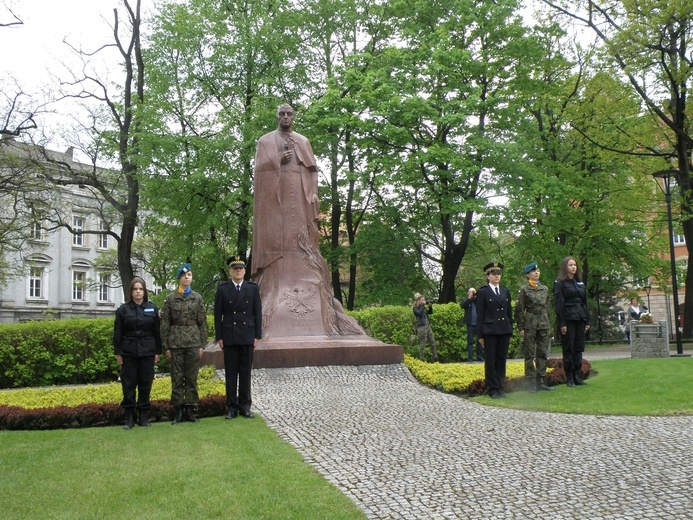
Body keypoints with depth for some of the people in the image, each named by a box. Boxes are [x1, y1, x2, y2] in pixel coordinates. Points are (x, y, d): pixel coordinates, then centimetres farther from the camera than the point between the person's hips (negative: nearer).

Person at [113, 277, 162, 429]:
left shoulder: (152, 308, 5)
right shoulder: (123, 309, 2)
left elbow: (157, 331, 7)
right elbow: (117, 333, 3)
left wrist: (157, 352, 4)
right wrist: (118, 353, -1)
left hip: (147, 352, 1)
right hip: (129, 352, -1)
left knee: (145, 384, 5)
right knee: (129, 384, 1)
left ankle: (143, 415, 14)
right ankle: (129, 417, 9)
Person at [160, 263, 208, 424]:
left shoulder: (197, 298, 5)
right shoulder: (170, 299, 2)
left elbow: (202, 323, 6)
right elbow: (165, 324, 3)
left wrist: (202, 345, 1)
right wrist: (166, 346, -1)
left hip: (193, 342, 1)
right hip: (176, 343, -1)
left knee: (192, 377, 4)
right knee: (177, 378, 2)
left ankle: (190, 410, 12)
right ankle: (178, 411, 10)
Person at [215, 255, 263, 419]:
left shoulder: (253, 288, 4)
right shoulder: (222, 289, 2)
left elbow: (258, 313, 4)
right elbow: (218, 315, 3)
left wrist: (257, 336, 0)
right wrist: (219, 337, -2)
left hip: (247, 336, 1)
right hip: (229, 337, -1)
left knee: (245, 372, 5)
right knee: (231, 373, 4)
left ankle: (245, 406, 13)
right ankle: (232, 407, 11)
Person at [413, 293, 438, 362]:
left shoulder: (423, 307, 17)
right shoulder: (415, 308, -4)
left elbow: (430, 312, 15)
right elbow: (419, 313, -21)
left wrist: (430, 306, 0)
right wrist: (422, 305, -14)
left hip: (428, 326, 8)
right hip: (421, 327, -8)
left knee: (433, 343, 6)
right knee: (422, 344, -6)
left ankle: (435, 359, 11)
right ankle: (421, 360, 1)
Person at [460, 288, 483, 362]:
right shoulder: (466, 300, 5)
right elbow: (462, 305, -13)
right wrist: (469, 298, -16)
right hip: (470, 324, -2)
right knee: (470, 341, -2)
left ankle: (480, 357, 14)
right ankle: (470, 358, -1)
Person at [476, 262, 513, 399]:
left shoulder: (505, 291, 14)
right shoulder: (483, 292, -1)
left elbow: (509, 312, 16)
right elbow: (480, 315, -3)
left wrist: (510, 331, 12)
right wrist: (480, 335, -6)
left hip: (504, 331, 5)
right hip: (490, 331, -5)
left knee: (501, 360, 8)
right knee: (490, 361, 0)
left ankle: (500, 388, 15)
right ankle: (492, 389, 7)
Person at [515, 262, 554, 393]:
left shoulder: (545, 289, 13)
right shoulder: (524, 289, -2)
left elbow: (548, 307, 18)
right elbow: (519, 309, -4)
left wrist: (549, 325, 14)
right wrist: (520, 328, -8)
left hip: (544, 325, 5)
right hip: (530, 324, -5)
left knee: (543, 353, 7)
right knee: (530, 354, -1)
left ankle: (541, 381, 14)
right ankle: (531, 383, 4)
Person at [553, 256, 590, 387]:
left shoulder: (580, 283, 16)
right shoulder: (559, 283, -3)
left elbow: (585, 302, 18)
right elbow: (558, 304, -9)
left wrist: (587, 321, 12)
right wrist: (561, 323, -14)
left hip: (580, 319, 6)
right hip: (568, 319, -6)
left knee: (579, 348, 7)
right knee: (568, 349, -2)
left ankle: (577, 376, 14)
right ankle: (569, 378, 4)